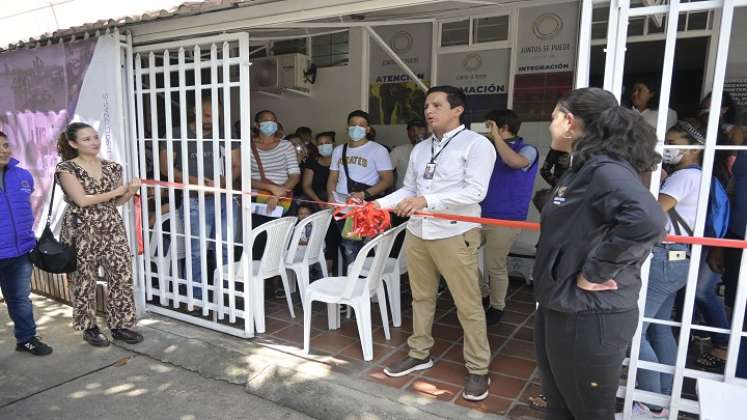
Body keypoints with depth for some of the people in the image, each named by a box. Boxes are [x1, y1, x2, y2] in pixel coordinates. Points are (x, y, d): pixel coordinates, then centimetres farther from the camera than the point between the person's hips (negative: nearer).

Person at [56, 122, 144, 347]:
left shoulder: (112, 167, 7)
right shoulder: (66, 168, -6)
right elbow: (82, 200, -16)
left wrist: (131, 190, -10)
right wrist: (116, 191, -11)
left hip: (113, 231, 4)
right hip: (82, 233, -4)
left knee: (122, 277, 3)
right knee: (85, 281, 7)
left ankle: (119, 325, 18)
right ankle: (90, 328, 24)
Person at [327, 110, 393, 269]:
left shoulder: (378, 150, 0)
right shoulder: (339, 150, 17)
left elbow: (387, 180, -6)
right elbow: (333, 178, 19)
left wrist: (364, 194, -19)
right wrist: (331, 196, -2)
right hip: (340, 206, 5)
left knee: (351, 246, -14)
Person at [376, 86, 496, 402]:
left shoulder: (476, 144, -7)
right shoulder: (420, 149, 15)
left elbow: (474, 192, -19)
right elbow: (408, 189, 15)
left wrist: (426, 200, -27)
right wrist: (378, 204, -1)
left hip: (455, 234, -6)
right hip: (416, 232, 7)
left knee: (468, 304, 1)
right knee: (421, 297, 16)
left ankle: (478, 370, 16)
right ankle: (420, 354, 32)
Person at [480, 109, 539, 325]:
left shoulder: (527, 150, -8)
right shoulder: (491, 150, 9)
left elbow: (515, 162, -32)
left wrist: (496, 136, -23)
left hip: (505, 219, -7)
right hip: (480, 215, 7)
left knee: (495, 266, 2)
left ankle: (497, 307, 23)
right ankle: (482, 291, 33)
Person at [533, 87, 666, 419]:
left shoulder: (605, 169, -21)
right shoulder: (581, 169, 9)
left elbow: (647, 220, -38)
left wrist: (593, 273, -28)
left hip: (590, 317, -9)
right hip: (559, 308, 9)